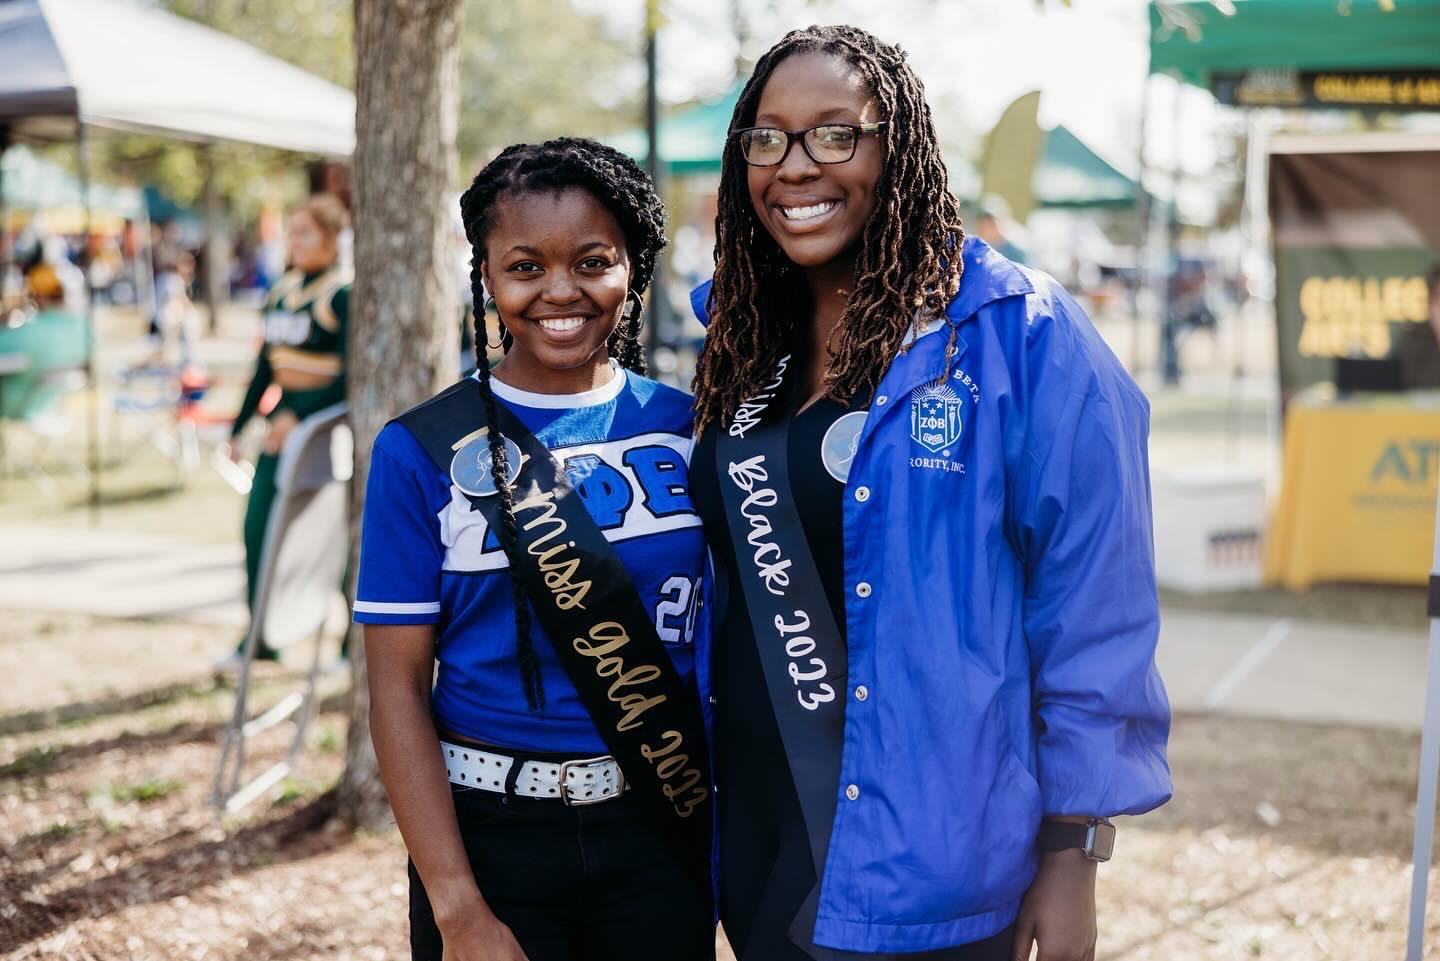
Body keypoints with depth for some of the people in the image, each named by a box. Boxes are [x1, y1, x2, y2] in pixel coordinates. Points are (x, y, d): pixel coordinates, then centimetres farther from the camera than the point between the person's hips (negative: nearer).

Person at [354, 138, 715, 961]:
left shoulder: (688, 430, 1)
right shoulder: (424, 452, -6)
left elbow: (725, 638, 7)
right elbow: (398, 685, -7)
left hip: (660, 834, 2)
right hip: (491, 836, -2)